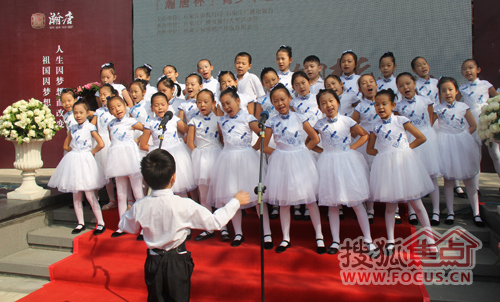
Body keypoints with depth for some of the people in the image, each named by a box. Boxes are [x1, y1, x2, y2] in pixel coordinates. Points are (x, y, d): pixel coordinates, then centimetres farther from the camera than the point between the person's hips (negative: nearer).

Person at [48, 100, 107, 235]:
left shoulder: (89, 127, -7)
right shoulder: (72, 128, 10)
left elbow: (101, 144, -17)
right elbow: (66, 145, 20)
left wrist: (91, 152, -6)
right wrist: (73, 151, 6)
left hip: (85, 160, -6)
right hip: (73, 161, 6)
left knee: (90, 195, -6)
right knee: (76, 196, 10)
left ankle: (101, 223, 4)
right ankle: (80, 223, 21)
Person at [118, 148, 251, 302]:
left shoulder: (139, 206, -15)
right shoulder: (185, 205, -24)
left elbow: (125, 226, 4)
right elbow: (215, 222, -16)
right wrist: (236, 201, -6)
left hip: (153, 262, 2)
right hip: (177, 263, -2)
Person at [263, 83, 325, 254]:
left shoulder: (299, 118, -2)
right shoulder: (271, 122, 0)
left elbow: (315, 139, 2)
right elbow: (265, 147, 4)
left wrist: (303, 150, -3)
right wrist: (277, 153, -4)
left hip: (301, 159, -1)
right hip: (281, 162, 1)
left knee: (309, 199, 2)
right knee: (283, 202, 9)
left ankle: (319, 237, 15)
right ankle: (286, 238, 22)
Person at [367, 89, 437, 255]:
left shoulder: (401, 120, 0)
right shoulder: (375, 127, 5)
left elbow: (421, 138, 1)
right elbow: (369, 149, 14)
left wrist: (407, 148, -3)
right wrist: (383, 153, 0)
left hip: (404, 163, -2)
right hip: (386, 166, 2)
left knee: (416, 202, 4)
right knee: (390, 205, 7)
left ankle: (430, 236, 19)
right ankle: (390, 241, 16)